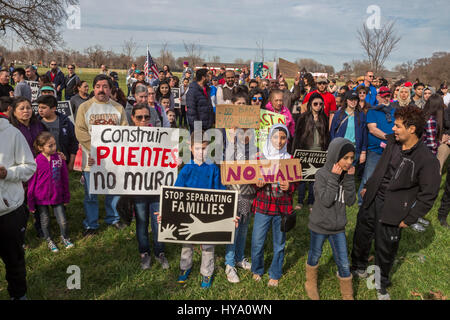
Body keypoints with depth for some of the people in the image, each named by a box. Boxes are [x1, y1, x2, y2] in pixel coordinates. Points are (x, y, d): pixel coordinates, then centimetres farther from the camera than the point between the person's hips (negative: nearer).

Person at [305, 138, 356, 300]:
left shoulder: (347, 174, -4)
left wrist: (349, 179, -18)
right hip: (319, 226, -3)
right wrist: (334, 178, -27)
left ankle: (348, 295, 27)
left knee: (344, 263, 8)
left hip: (338, 227, 4)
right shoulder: (322, 174, -18)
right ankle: (311, 284, 43)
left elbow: (350, 201, -8)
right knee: (315, 256, 18)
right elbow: (326, 200, -24)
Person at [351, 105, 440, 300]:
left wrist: (409, 219, -12)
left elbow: (428, 195, -15)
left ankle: (382, 285, 36)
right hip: (372, 199, 6)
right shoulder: (392, 142, -1)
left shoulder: (427, 160, -20)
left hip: (392, 211, -6)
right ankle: (359, 268, 48)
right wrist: (367, 186, 17)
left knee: (385, 249, 9)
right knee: (361, 235, 20)